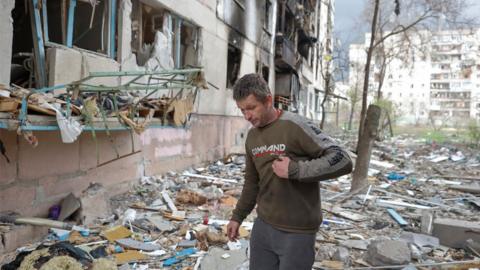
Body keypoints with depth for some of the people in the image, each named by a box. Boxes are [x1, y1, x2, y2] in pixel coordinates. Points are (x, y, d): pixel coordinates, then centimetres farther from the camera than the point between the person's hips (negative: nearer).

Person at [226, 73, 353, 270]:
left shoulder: (294, 126, -17)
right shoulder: (252, 136, 6)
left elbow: (342, 161, -22)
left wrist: (294, 170, -24)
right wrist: (237, 216, 19)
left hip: (296, 232, -6)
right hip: (262, 226, 6)